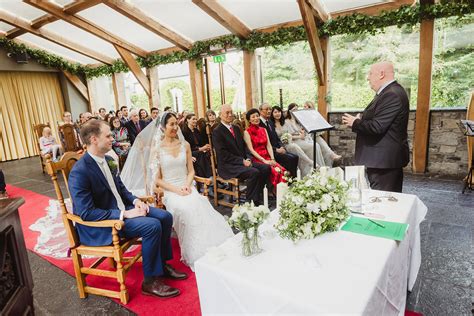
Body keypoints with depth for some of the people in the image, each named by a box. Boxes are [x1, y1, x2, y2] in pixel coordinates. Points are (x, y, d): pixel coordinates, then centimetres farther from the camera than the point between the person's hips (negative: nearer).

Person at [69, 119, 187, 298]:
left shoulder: (105, 159, 4)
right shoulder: (79, 172, -22)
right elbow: (86, 213, -25)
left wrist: (135, 200, -4)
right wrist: (124, 214, -26)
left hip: (120, 209, 9)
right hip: (98, 226, -8)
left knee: (165, 217, -2)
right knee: (152, 226, -26)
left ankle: (162, 264, 15)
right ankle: (150, 281, -8)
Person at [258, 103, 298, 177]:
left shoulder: (270, 122, 20)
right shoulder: (259, 124, -11)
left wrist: (281, 147, 1)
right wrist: (276, 150, -16)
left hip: (277, 149, 9)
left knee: (295, 157, -9)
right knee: (290, 159, -21)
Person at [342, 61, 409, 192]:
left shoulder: (392, 94, -18)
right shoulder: (389, 92, 15)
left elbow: (377, 127, -24)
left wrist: (355, 123, -9)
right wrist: (361, 119, 2)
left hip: (384, 160, -11)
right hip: (386, 158, 11)